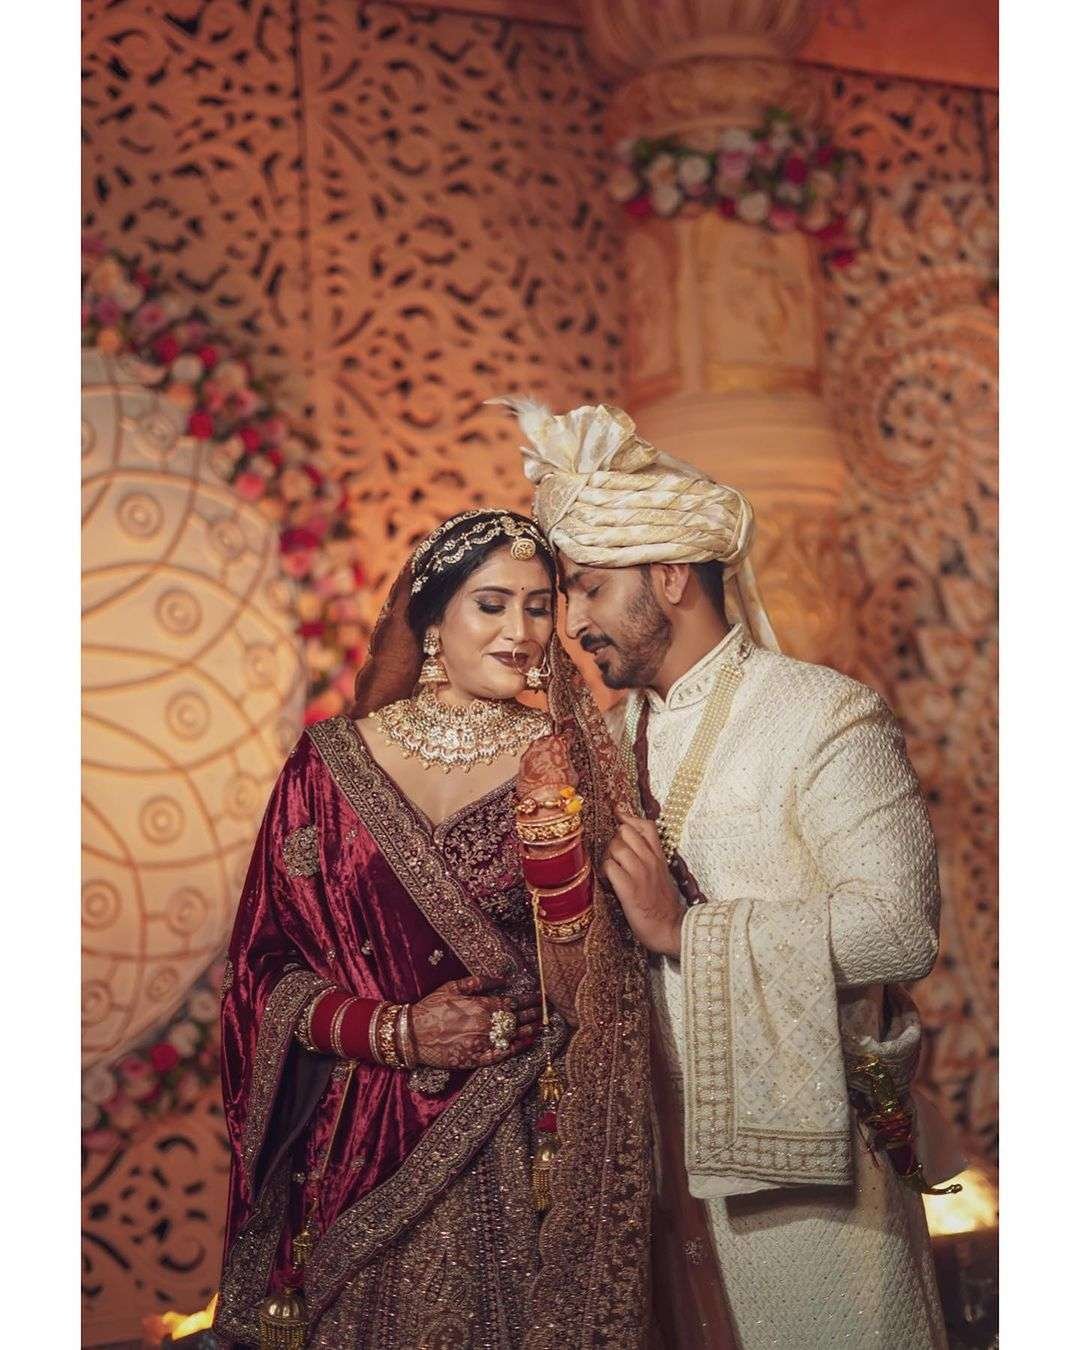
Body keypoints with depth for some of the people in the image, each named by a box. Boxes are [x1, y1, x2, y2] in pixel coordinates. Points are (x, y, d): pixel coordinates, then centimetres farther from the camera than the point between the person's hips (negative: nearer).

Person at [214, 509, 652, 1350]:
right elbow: (267, 967, 1)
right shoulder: (333, 764, -2)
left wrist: (552, 823, -21)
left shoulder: (563, 762, -2)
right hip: (363, 1150, 0)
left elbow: (583, 988, -8)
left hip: (523, 1152, 0)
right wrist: (395, 1032, -13)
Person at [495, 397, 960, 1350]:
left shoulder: (825, 716, -10)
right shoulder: (613, 739, 12)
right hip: (663, 1161, 6)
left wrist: (686, 930, -20)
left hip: (806, 1166, -6)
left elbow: (899, 930, -22)